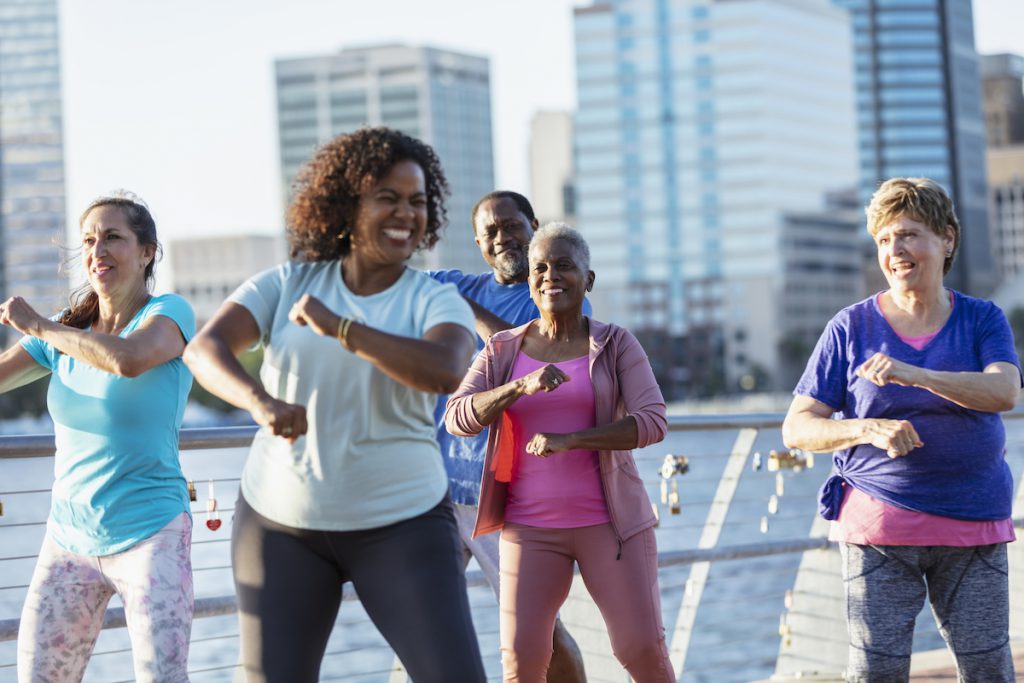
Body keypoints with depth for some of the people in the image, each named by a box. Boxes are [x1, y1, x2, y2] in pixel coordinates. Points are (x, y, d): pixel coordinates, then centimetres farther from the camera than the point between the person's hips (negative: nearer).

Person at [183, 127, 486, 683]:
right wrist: (260, 401, -32)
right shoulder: (288, 285, 1)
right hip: (282, 518, 2)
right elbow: (205, 347, -12)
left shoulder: (436, 301, -4)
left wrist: (337, 327, -25)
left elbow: (445, 371, -26)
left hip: (400, 520, -2)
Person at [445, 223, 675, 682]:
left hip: (609, 522, -1)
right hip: (531, 527, 1)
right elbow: (459, 418, -10)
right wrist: (523, 385, -26)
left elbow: (652, 422, -14)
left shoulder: (616, 345, -2)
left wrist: (569, 439, -25)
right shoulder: (503, 351, 3)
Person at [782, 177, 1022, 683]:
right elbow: (797, 428, -1)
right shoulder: (851, 328, 2)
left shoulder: (983, 320, 5)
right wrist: (869, 429, -20)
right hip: (879, 527, -1)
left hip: (972, 527, 1)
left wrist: (916, 375, -30)